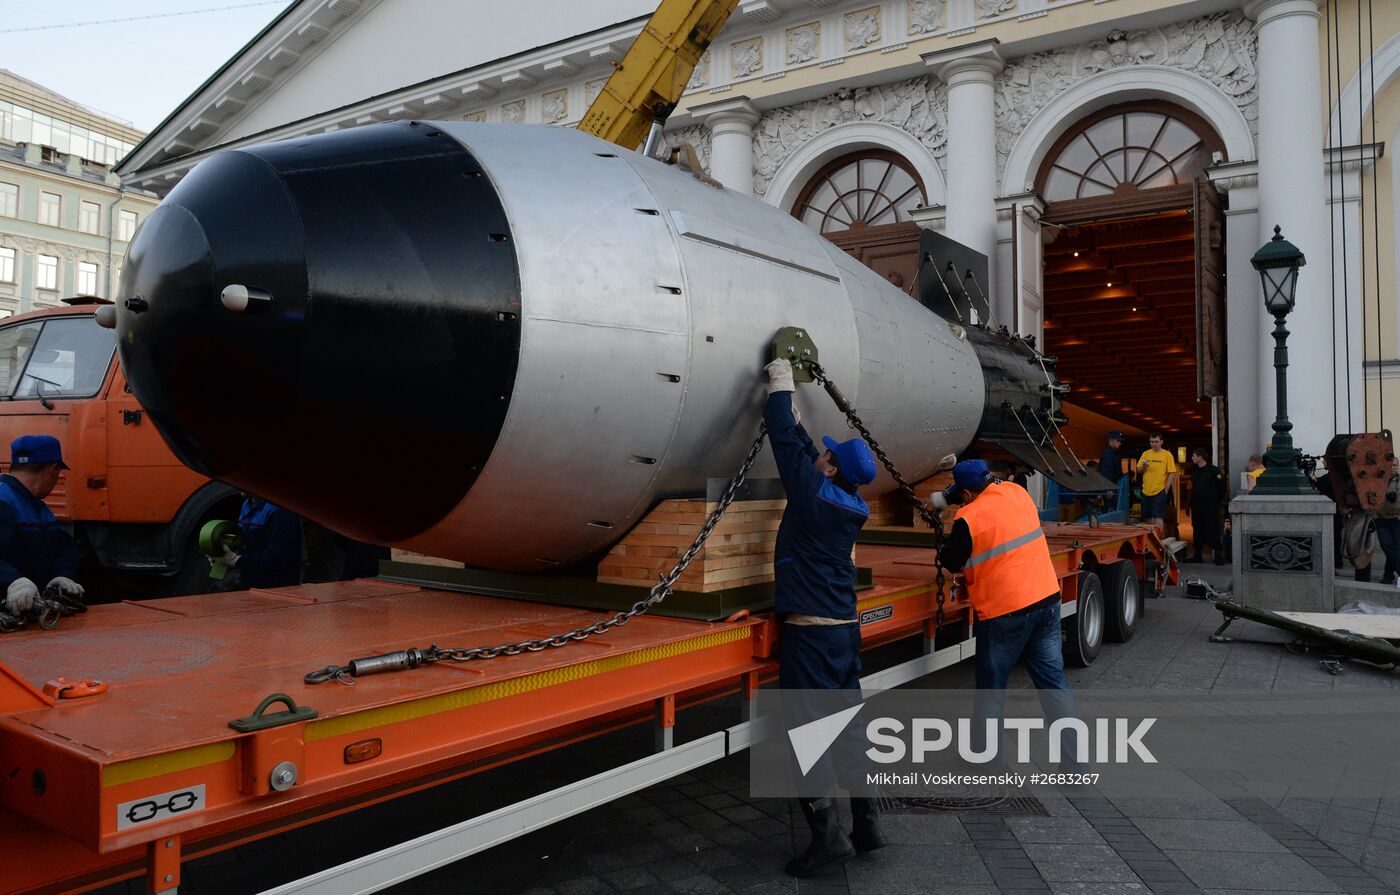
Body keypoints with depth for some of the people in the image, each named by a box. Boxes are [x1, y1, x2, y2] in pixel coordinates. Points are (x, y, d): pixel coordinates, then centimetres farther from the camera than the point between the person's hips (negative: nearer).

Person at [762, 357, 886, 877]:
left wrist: (781, 388, 4)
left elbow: (788, 444, -7)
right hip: (845, 629, 8)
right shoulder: (851, 505, 7)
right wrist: (784, 399, 25)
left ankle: (827, 834, -3)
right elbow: (803, 446, 19)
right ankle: (866, 825, 20)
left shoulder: (815, 495, -14)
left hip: (809, 632, -8)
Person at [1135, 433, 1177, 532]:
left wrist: (1166, 490, -10)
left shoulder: (1167, 455, -2)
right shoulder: (1145, 454, 8)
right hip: (1146, 492, 4)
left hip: (1159, 492, -4)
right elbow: (1139, 471, 12)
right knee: (1148, 519, 10)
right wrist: (1143, 467, -11)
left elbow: (1171, 474, -5)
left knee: (1158, 518, -9)